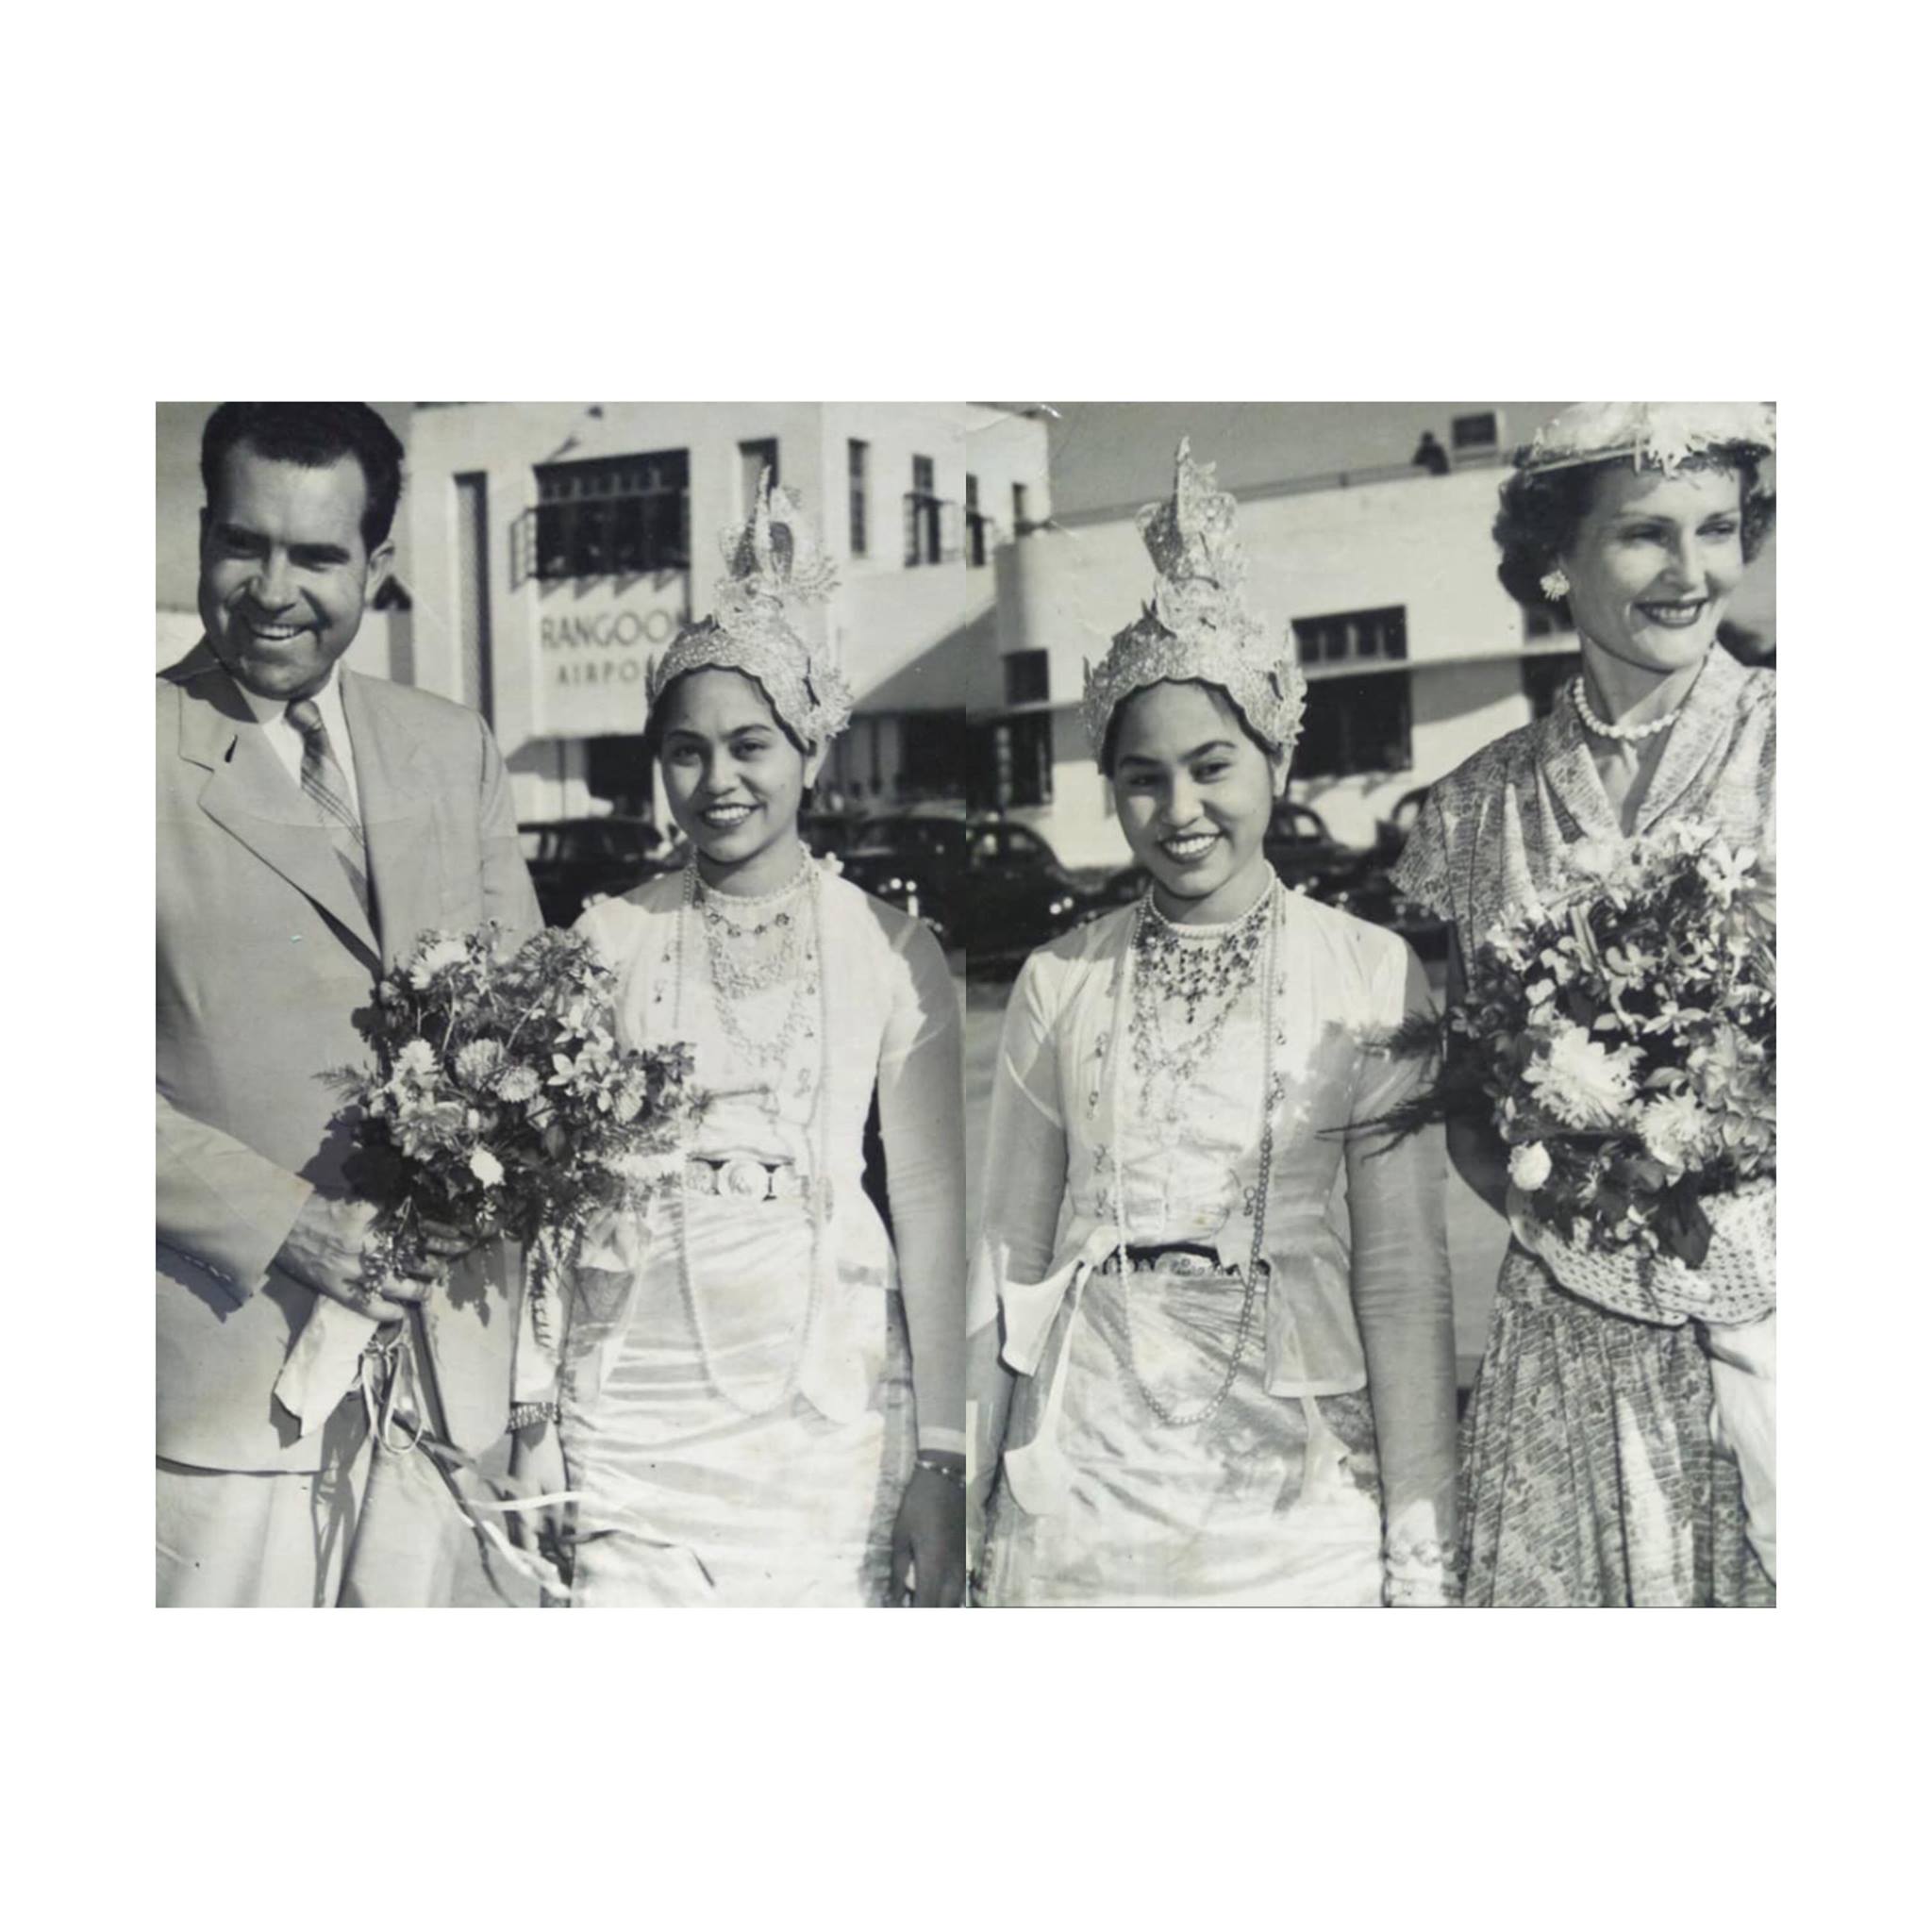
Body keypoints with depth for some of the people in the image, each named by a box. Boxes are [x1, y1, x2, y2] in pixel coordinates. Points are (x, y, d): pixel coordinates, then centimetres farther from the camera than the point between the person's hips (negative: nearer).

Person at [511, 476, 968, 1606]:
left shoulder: (894, 951, 1)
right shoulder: (608, 941, 4)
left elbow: (934, 1207, 2)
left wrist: (944, 1461, 0)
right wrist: (534, 1418, 3)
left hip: (832, 1405, -1)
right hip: (634, 1403, 1)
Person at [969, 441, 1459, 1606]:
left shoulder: (1375, 977, -3)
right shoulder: (1060, 984, 3)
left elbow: (1404, 1276, -4)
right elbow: (1012, 1259, 6)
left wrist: (1422, 1553, -7)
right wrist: (966, 1510, 7)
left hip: (1297, 1500, -2)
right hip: (1079, 1495, 2)